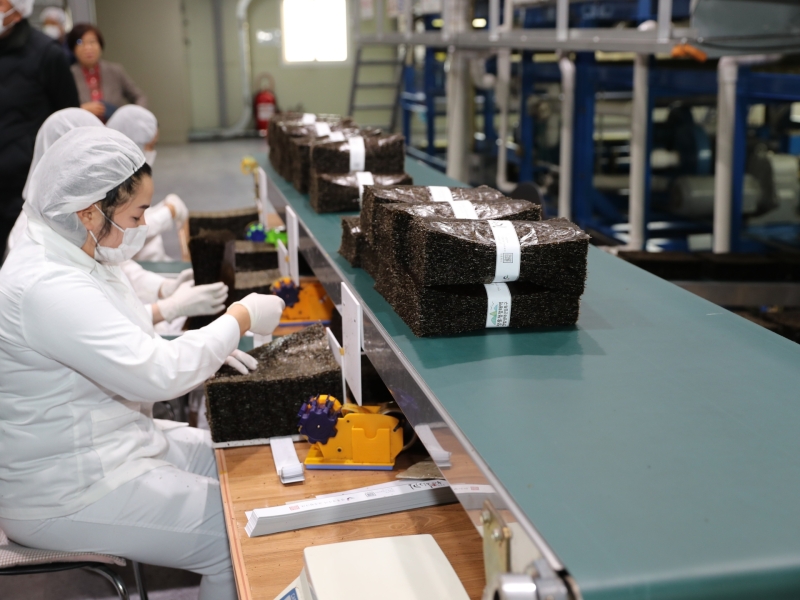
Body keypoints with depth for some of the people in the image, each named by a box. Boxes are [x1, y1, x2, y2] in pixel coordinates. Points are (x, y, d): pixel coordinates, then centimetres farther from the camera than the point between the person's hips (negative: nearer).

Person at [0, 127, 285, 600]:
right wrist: (239, 320, -17)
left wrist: (211, 352, -1)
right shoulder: (49, 289, -28)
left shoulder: (69, 263, 5)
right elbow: (155, 376, -29)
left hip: (108, 442, 11)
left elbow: (124, 356, 14)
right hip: (65, 495, -10)